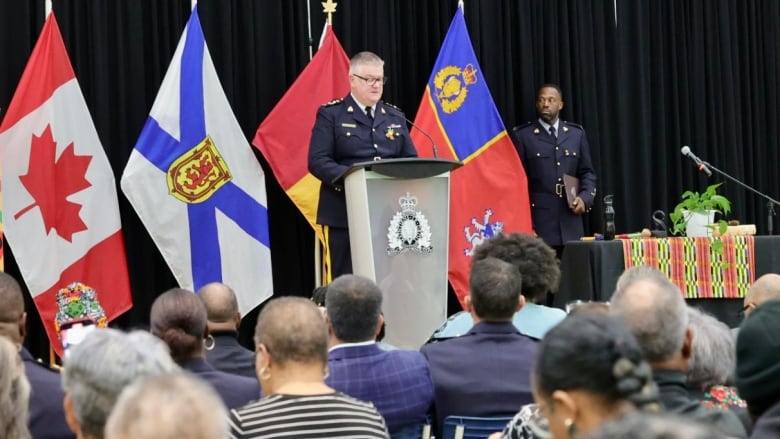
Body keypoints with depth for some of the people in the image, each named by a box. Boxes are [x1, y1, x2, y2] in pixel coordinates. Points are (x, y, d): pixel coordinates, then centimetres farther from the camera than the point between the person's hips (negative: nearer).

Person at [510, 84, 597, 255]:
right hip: (538, 222, -3)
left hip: (570, 224, 3)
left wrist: (585, 197, -3)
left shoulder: (577, 133, 14)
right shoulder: (522, 135, 3)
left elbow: (587, 172, 17)